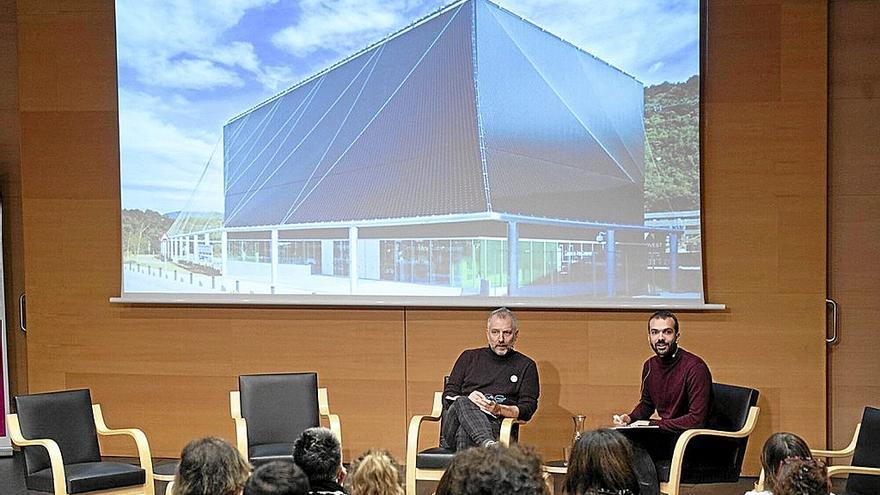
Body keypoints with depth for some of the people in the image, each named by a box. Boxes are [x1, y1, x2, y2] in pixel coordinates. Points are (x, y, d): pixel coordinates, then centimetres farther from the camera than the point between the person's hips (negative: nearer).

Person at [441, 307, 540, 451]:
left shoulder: (526, 366, 21)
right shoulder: (469, 357, 27)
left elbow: (527, 409, 10)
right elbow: (448, 395, 19)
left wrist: (499, 409, -10)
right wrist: (466, 401, -5)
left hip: (494, 424, -1)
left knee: (465, 431, -37)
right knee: (462, 403, -36)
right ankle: (489, 445, -60)